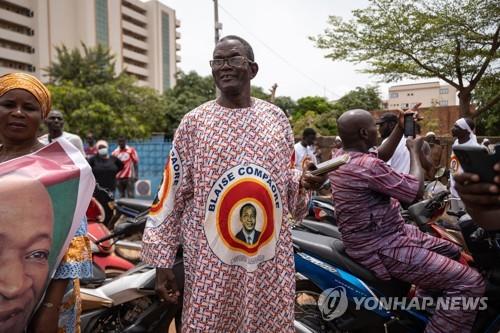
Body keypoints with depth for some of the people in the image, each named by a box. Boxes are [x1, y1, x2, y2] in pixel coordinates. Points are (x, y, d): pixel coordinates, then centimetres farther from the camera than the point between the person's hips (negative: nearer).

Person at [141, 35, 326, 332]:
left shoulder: (276, 117, 6)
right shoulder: (194, 121, -2)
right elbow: (172, 193, -2)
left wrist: (303, 180, -7)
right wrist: (162, 262, -2)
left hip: (271, 261, 3)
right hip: (211, 262, -2)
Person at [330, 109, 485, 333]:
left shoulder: (342, 155, 2)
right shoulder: (366, 166, -28)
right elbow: (415, 190, -19)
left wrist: (400, 129, 16)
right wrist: (415, 151, -5)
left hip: (383, 234, 10)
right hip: (381, 248, -10)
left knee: (452, 252, 24)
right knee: (469, 282, -13)